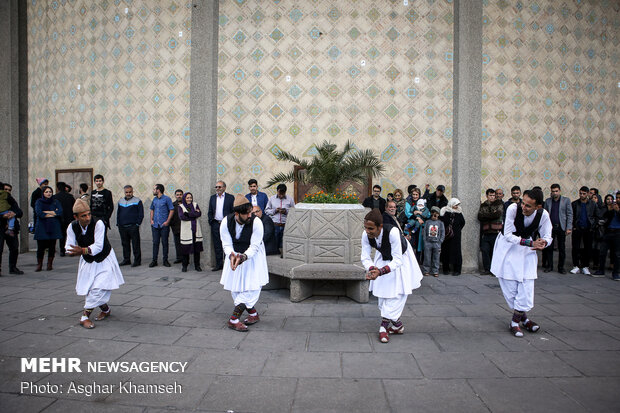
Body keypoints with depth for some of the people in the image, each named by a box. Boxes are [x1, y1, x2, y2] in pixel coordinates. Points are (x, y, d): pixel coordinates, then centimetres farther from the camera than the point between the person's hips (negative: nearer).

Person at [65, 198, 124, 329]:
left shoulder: (98, 224, -25)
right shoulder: (72, 227, -10)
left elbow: (98, 246, -29)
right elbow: (69, 248, -12)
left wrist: (83, 250, -44)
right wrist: (76, 252, -35)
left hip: (104, 260, -5)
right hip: (87, 262, 5)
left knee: (100, 287, -17)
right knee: (89, 288, 8)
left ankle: (85, 316, -1)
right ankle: (105, 309, 34)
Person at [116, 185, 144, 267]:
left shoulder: (137, 201, -1)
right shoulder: (120, 201, 15)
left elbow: (141, 214, -3)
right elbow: (118, 213, 20)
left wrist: (137, 224, -10)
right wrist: (118, 224, 11)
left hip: (133, 227, -5)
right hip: (122, 227, 5)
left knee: (135, 245, -2)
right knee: (125, 244, 12)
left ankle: (137, 261, 3)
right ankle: (126, 260, 22)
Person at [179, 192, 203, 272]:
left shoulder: (195, 205, 11)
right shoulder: (180, 206, 5)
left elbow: (199, 214, -5)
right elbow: (181, 217, -12)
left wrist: (188, 214, -11)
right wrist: (194, 215, -10)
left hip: (195, 230, 2)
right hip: (186, 230, -2)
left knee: (197, 248, 1)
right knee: (185, 248, -3)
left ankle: (197, 266, 12)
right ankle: (184, 266, 11)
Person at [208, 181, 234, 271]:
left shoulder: (230, 197, 0)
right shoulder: (212, 198, 13)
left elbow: (233, 211, -1)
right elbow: (210, 212, 16)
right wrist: (211, 221, 4)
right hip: (215, 224, 4)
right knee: (217, 245, 7)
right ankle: (219, 264, 15)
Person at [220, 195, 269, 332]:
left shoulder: (256, 223, -27)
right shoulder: (226, 222, -20)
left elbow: (254, 247, -26)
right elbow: (227, 244, -16)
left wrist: (243, 257, -44)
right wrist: (231, 255, -38)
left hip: (253, 255, -2)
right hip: (235, 255, 3)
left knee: (253, 285, -14)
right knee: (235, 286, 4)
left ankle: (234, 319, -8)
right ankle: (253, 314, 20)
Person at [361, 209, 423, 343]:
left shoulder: (393, 232, -41)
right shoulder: (366, 235, -27)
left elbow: (397, 260, -38)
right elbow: (365, 257, -21)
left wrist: (381, 271, -50)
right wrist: (371, 269, -42)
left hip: (400, 259, -4)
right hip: (383, 258, 5)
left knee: (398, 291, -10)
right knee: (381, 289, 2)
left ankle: (385, 325, 0)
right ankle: (397, 324, 17)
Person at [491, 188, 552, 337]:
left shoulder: (543, 215, -17)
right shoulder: (513, 209, -27)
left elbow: (547, 236, -6)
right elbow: (508, 235, -24)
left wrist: (543, 243, -31)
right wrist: (531, 243, -33)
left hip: (527, 250, 2)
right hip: (508, 247, -2)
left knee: (526, 284, -5)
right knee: (509, 285, -2)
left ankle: (515, 322, 9)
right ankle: (523, 318, 18)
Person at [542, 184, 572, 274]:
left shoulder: (566, 200, 4)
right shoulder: (547, 201, 9)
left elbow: (569, 215, 1)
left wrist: (569, 228, -7)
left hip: (561, 227, -1)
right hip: (550, 227, 1)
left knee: (562, 248, 4)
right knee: (549, 247, 3)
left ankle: (561, 267, 14)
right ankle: (549, 266, 12)